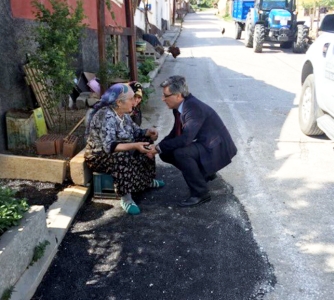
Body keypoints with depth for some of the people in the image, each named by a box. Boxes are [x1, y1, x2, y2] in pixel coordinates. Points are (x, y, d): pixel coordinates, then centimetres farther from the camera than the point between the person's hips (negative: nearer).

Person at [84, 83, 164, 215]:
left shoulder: (123, 113, -1)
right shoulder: (106, 116, -28)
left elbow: (136, 132, 10)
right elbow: (109, 146, -37)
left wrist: (148, 131, -11)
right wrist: (134, 146, -43)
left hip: (121, 151, 9)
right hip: (100, 156, -9)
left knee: (145, 141, 4)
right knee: (123, 158, -37)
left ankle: (147, 180, 16)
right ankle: (125, 198, -28)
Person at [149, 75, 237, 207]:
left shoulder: (194, 108, -28)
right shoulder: (180, 106, 0)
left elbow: (185, 138, -35)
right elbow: (176, 133, 10)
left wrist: (159, 147, -25)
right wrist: (158, 147, -5)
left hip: (216, 147, -9)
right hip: (204, 144, 10)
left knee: (181, 153, -31)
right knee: (166, 153, 3)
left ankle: (200, 193, -14)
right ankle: (205, 172, 18)